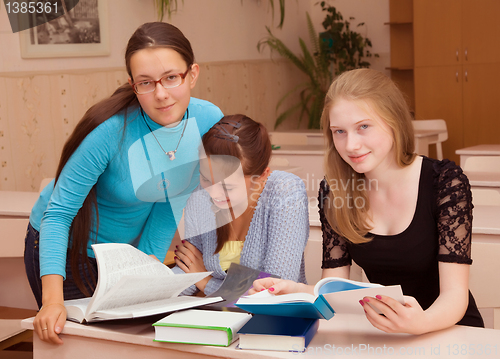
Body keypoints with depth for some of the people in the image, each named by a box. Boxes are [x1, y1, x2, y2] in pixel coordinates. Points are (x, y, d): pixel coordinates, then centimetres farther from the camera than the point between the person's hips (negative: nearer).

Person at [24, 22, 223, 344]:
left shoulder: (210, 122, -19)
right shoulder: (111, 130, -33)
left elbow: (173, 199, -7)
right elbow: (58, 213, -28)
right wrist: (52, 300, -37)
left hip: (127, 245, 4)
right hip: (68, 248, -4)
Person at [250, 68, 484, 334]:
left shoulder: (445, 181, -12)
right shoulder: (334, 191, -1)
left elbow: (455, 294, -18)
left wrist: (421, 322, -39)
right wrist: (293, 291, -23)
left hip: (452, 331, -2)